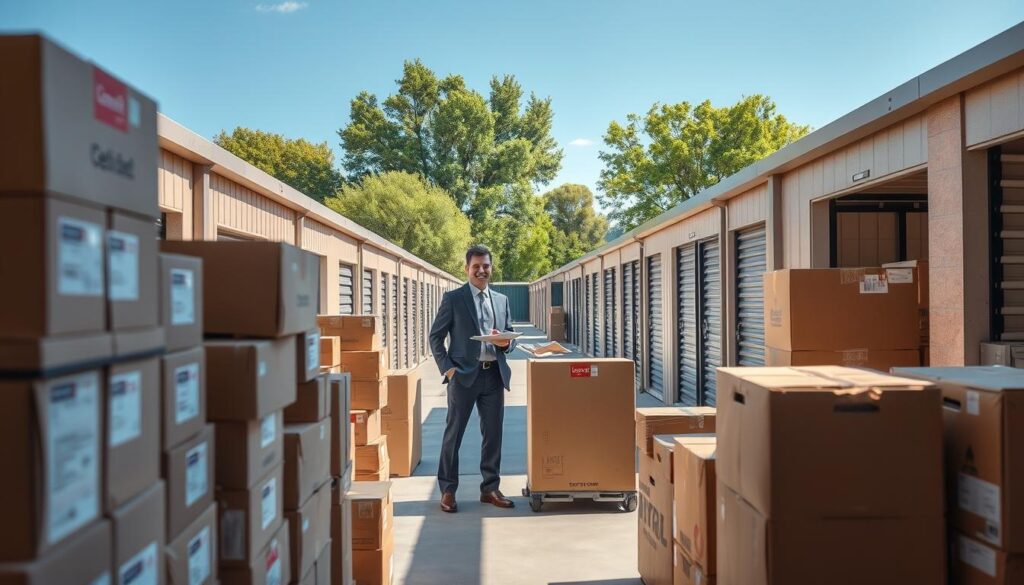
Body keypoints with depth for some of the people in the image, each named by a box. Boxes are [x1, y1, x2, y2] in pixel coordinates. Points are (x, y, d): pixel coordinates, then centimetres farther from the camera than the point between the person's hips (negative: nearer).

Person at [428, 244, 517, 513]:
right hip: (464, 374, -4)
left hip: (494, 374, 4)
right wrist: (446, 368, -10)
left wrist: (506, 343, -7)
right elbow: (436, 336, 0)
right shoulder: (453, 298, 1)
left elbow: (511, 336, 17)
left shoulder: (502, 300, 14)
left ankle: (490, 488, 22)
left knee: (493, 433, 9)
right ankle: (448, 490, 13)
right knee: (453, 433, 2)